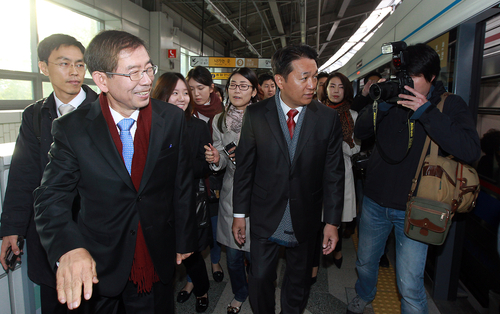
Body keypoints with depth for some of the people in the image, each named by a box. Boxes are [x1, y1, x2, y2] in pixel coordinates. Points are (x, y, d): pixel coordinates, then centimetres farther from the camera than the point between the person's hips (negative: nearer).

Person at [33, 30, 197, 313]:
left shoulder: (173, 119, -8)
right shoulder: (72, 129, -12)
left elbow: (183, 185, -2)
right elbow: (52, 197, -12)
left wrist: (185, 241, 5)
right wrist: (69, 248, -32)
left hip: (158, 261, 1)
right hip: (98, 268, 0)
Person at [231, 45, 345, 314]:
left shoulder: (328, 118, -8)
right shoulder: (256, 115, -8)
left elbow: (333, 173, -4)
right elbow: (244, 167, -3)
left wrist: (332, 222, -3)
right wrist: (239, 214, -1)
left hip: (305, 221, 1)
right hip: (265, 219, 0)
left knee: (298, 283, 20)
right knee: (259, 280, 13)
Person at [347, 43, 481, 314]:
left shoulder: (450, 105, -6)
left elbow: (471, 151, -20)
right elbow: (359, 133, 0)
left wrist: (427, 113, -26)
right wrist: (379, 106, -17)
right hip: (375, 202, 4)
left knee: (410, 286, 1)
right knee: (365, 261, 23)